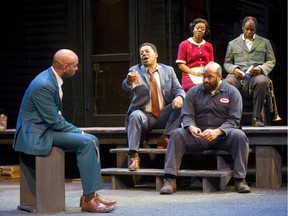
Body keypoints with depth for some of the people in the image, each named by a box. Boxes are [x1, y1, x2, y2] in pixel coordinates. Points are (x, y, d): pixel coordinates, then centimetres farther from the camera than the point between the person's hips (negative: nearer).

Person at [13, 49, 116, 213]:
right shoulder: (44, 85, -23)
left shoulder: (53, 78, 7)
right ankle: (88, 199, -15)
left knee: (93, 140, 2)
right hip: (37, 135, -10)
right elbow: (54, 121, -21)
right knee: (86, 142, -20)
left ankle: (92, 194, 0)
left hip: (47, 128, 10)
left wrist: (78, 131, 3)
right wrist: (79, 132, -11)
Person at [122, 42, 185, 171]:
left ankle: (165, 139, -19)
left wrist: (179, 97, -21)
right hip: (144, 116, -2)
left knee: (181, 104, -21)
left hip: (163, 116, 2)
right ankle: (133, 156, -36)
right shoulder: (135, 70, 4)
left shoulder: (168, 70, 11)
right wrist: (129, 81, -43)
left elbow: (178, 89, 6)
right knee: (135, 115, -34)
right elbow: (126, 87, -16)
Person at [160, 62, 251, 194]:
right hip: (198, 135, 2)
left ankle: (240, 180, -26)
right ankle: (170, 181, -30)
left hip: (223, 135, -1)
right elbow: (187, 116, 3)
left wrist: (217, 132, -24)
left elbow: (234, 120, -6)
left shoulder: (232, 92, 5)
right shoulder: (193, 92, 12)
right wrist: (191, 128, -22)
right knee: (177, 134, -25)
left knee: (239, 136, -33)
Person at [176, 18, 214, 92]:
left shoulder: (209, 46, 19)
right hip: (191, 76, -3)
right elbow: (181, 64, 2)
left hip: (206, 76, 3)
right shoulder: (184, 44, 8)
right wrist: (194, 73, -11)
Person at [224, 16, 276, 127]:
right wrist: (234, 69, -5)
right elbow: (227, 63, 19)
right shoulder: (233, 43, 23)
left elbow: (271, 61, 17)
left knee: (262, 82, -39)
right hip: (238, 75, 1)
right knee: (227, 83, -36)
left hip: (256, 74, -1)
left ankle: (257, 117, -30)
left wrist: (261, 68, -5)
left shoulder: (265, 42, 22)